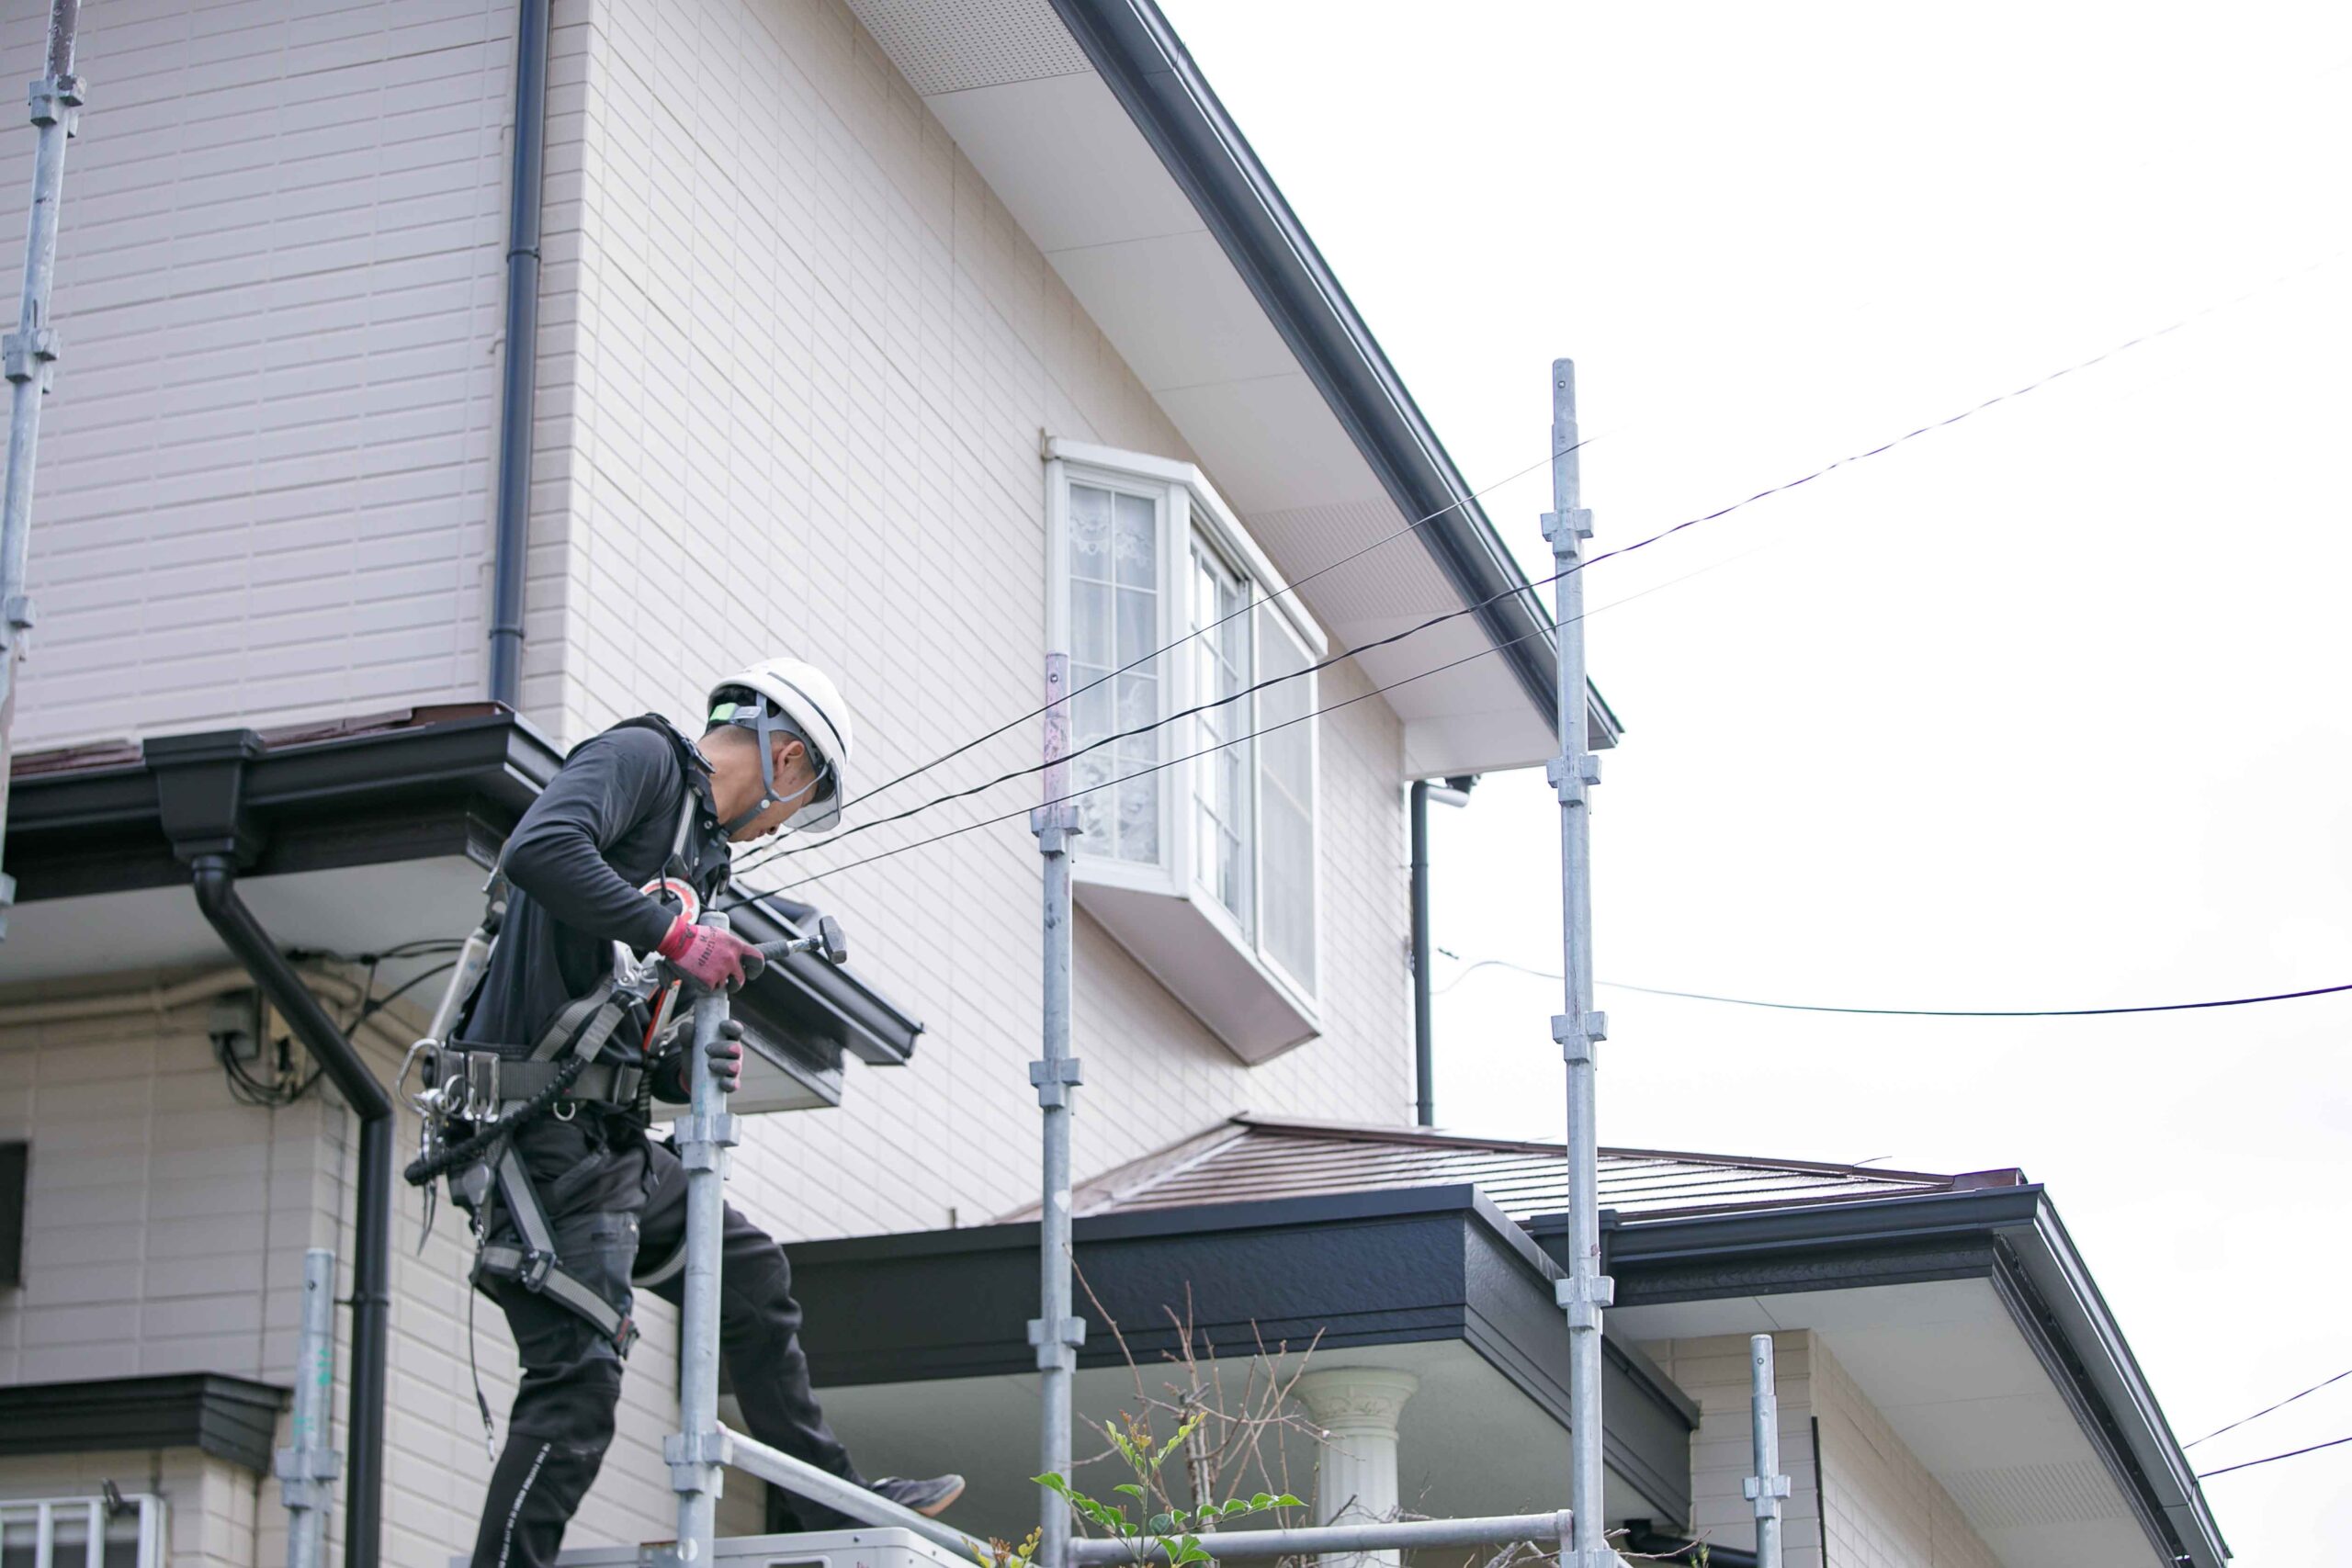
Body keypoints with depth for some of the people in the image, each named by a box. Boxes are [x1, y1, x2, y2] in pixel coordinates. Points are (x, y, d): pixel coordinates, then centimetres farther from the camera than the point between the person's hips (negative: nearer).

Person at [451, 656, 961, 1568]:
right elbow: (539, 851, -25)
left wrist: (686, 1071, 5)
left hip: (608, 1140, 10)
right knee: (580, 1374, -15)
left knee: (749, 1275, 21)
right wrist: (677, 935, -22)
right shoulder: (638, 757, -4)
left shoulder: (699, 853, 23)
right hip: (543, 1127, -10)